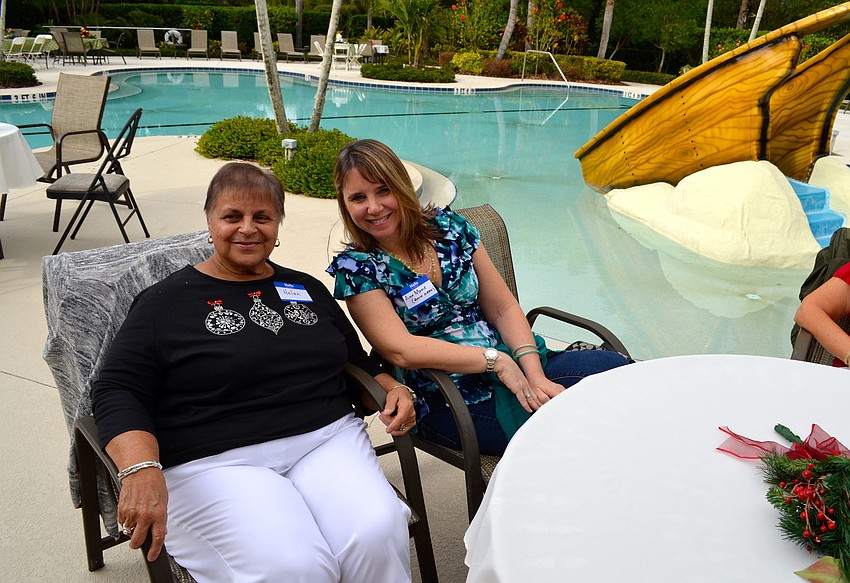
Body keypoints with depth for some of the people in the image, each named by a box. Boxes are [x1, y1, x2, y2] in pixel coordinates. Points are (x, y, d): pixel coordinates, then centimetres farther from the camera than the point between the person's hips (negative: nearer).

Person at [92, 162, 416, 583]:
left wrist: (392, 388, 6)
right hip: (216, 463, -3)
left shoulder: (307, 289, 20)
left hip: (327, 440, 4)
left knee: (379, 535, -27)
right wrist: (142, 469, -20)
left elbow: (356, 359, 29)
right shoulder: (166, 302, 7)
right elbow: (117, 391, -1)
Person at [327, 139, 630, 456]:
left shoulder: (449, 226, 5)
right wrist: (495, 360, -19)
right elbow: (400, 350, -17)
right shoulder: (355, 267, -5)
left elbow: (503, 309, 4)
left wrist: (535, 376, -10)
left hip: (513, 367, 5)